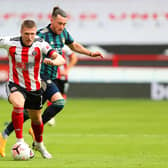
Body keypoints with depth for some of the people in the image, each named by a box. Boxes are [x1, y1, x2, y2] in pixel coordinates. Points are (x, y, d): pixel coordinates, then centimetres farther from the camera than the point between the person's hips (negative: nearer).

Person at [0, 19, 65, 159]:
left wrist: (53, 61, -47)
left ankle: (39, 144, 46)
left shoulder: (41, 44, -17)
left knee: (36, 119, 17)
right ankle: (19, 141, -26)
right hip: (16, 85, -2)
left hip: (34, 86, 2)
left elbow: (61, 60, -25)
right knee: (18, 105, -34)